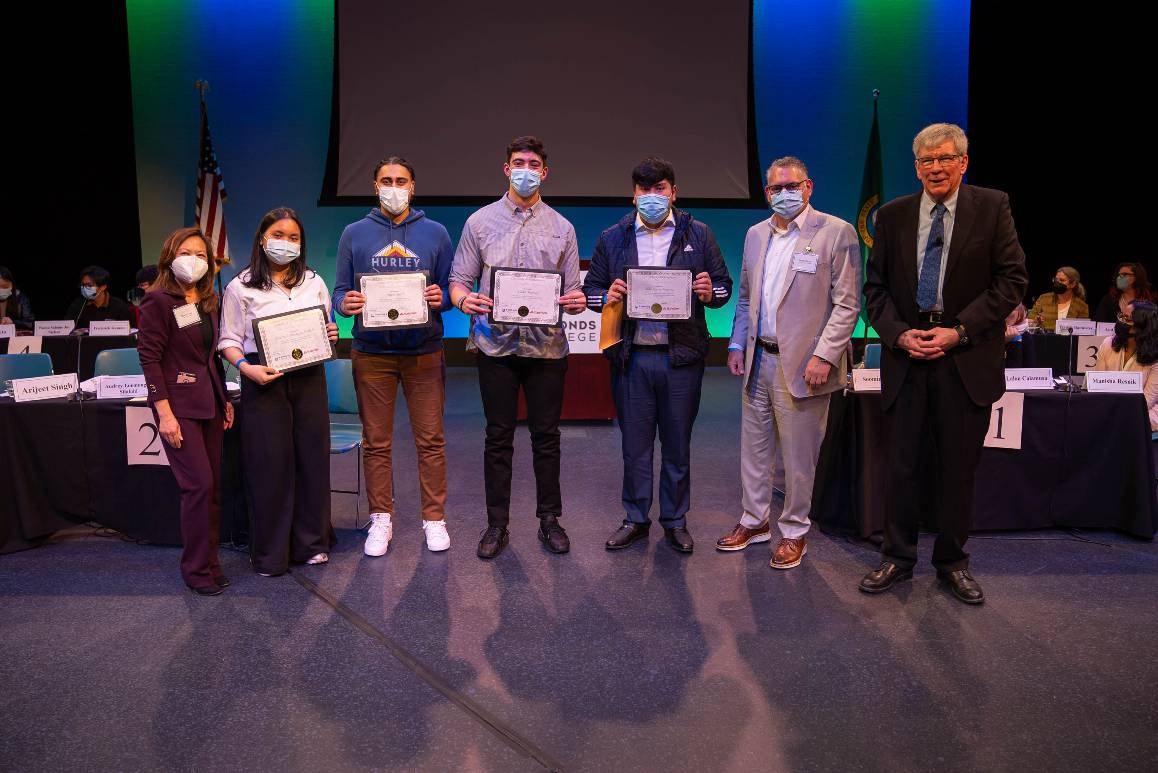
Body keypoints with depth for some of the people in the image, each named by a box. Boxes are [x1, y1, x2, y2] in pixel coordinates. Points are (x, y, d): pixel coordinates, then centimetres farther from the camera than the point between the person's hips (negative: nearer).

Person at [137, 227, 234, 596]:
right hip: (179, 405, -7)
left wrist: (224, 399, 15)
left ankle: (209, 561, 19)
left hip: (209, 403, 7)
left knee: (213, 485, 8)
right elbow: (149, 357, -12)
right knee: (199, 483, -10)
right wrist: (165, 413, -17)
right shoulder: (158, 301, -7)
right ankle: (196, 569, 4)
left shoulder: (209, 302, 12)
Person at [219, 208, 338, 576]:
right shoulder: (240, 287, 2)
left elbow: (327, 328, 20)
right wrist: (246, 367, -17)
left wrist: (331, 335, -3)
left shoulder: (314, 282, 12)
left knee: (312, 457, 6)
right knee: (269, 464, -1)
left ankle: (312, 542, 22)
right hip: (264, 381, -3)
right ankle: (269, 552, 14)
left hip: (309, 377, 3)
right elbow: (229, 340, 1)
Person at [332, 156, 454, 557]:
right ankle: (381, 519, 19)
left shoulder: (436, 233, 7)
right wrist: (346, 303, -14)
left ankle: (434, 518, 15)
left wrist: (441, 298, -14)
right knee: (376, 441, 7)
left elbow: (452, 288, 8)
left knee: (430, 439, 3)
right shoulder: (355, 234, 8)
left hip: (424, 351, 0)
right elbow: (340, 290, 8)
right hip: (371, 353, 1)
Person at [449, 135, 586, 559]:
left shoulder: (562, 228, 10)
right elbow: (459, 279, 4)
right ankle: (497, 524, 17)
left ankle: (550, 519, 21)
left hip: (547, 345, 1)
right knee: (499, 437, 6)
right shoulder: (480, 222, 7)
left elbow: (571, 289, 9)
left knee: (546, 436, 7)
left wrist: (576, 301, -15)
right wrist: (464, 300, -18)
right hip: (497, 344, -1)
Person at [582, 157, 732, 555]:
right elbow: (590, 289, 10)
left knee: (677, 443, 9)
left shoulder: (697, 234, 6)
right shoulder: (612, 238, 8)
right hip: (631, 356, 1)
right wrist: (607, 298, -13)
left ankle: (675, 520, 25)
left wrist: (710, 293, -14)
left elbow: (724, 285, 9)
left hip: (681, 356, 0)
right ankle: (636, 518, 24)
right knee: (635, 443, 8)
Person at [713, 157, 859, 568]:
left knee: (798, 455, 3)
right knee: (753, 446, 14)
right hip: (758, 361, 6)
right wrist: (737, 344, 12)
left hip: (802, 364, -6)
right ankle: (754, 520, 30)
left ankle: (794, 531, 20)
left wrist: (824, 355, -16)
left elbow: (847, 304, -9)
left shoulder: (837, 233, -6)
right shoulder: (756, 234, 12)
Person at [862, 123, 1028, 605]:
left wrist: (960, 331, -12)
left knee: (959, 468, 9)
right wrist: (898, 333, -8)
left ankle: (952, 562, 25)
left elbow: (1011, 279, -2)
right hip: (906, 355, 1)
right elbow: (875, 287, 8)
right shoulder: (892, 215, 6)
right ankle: (897, 559, 21)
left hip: (967, 359, -1)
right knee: (902, 465, 6)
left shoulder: (992, 207, 1)